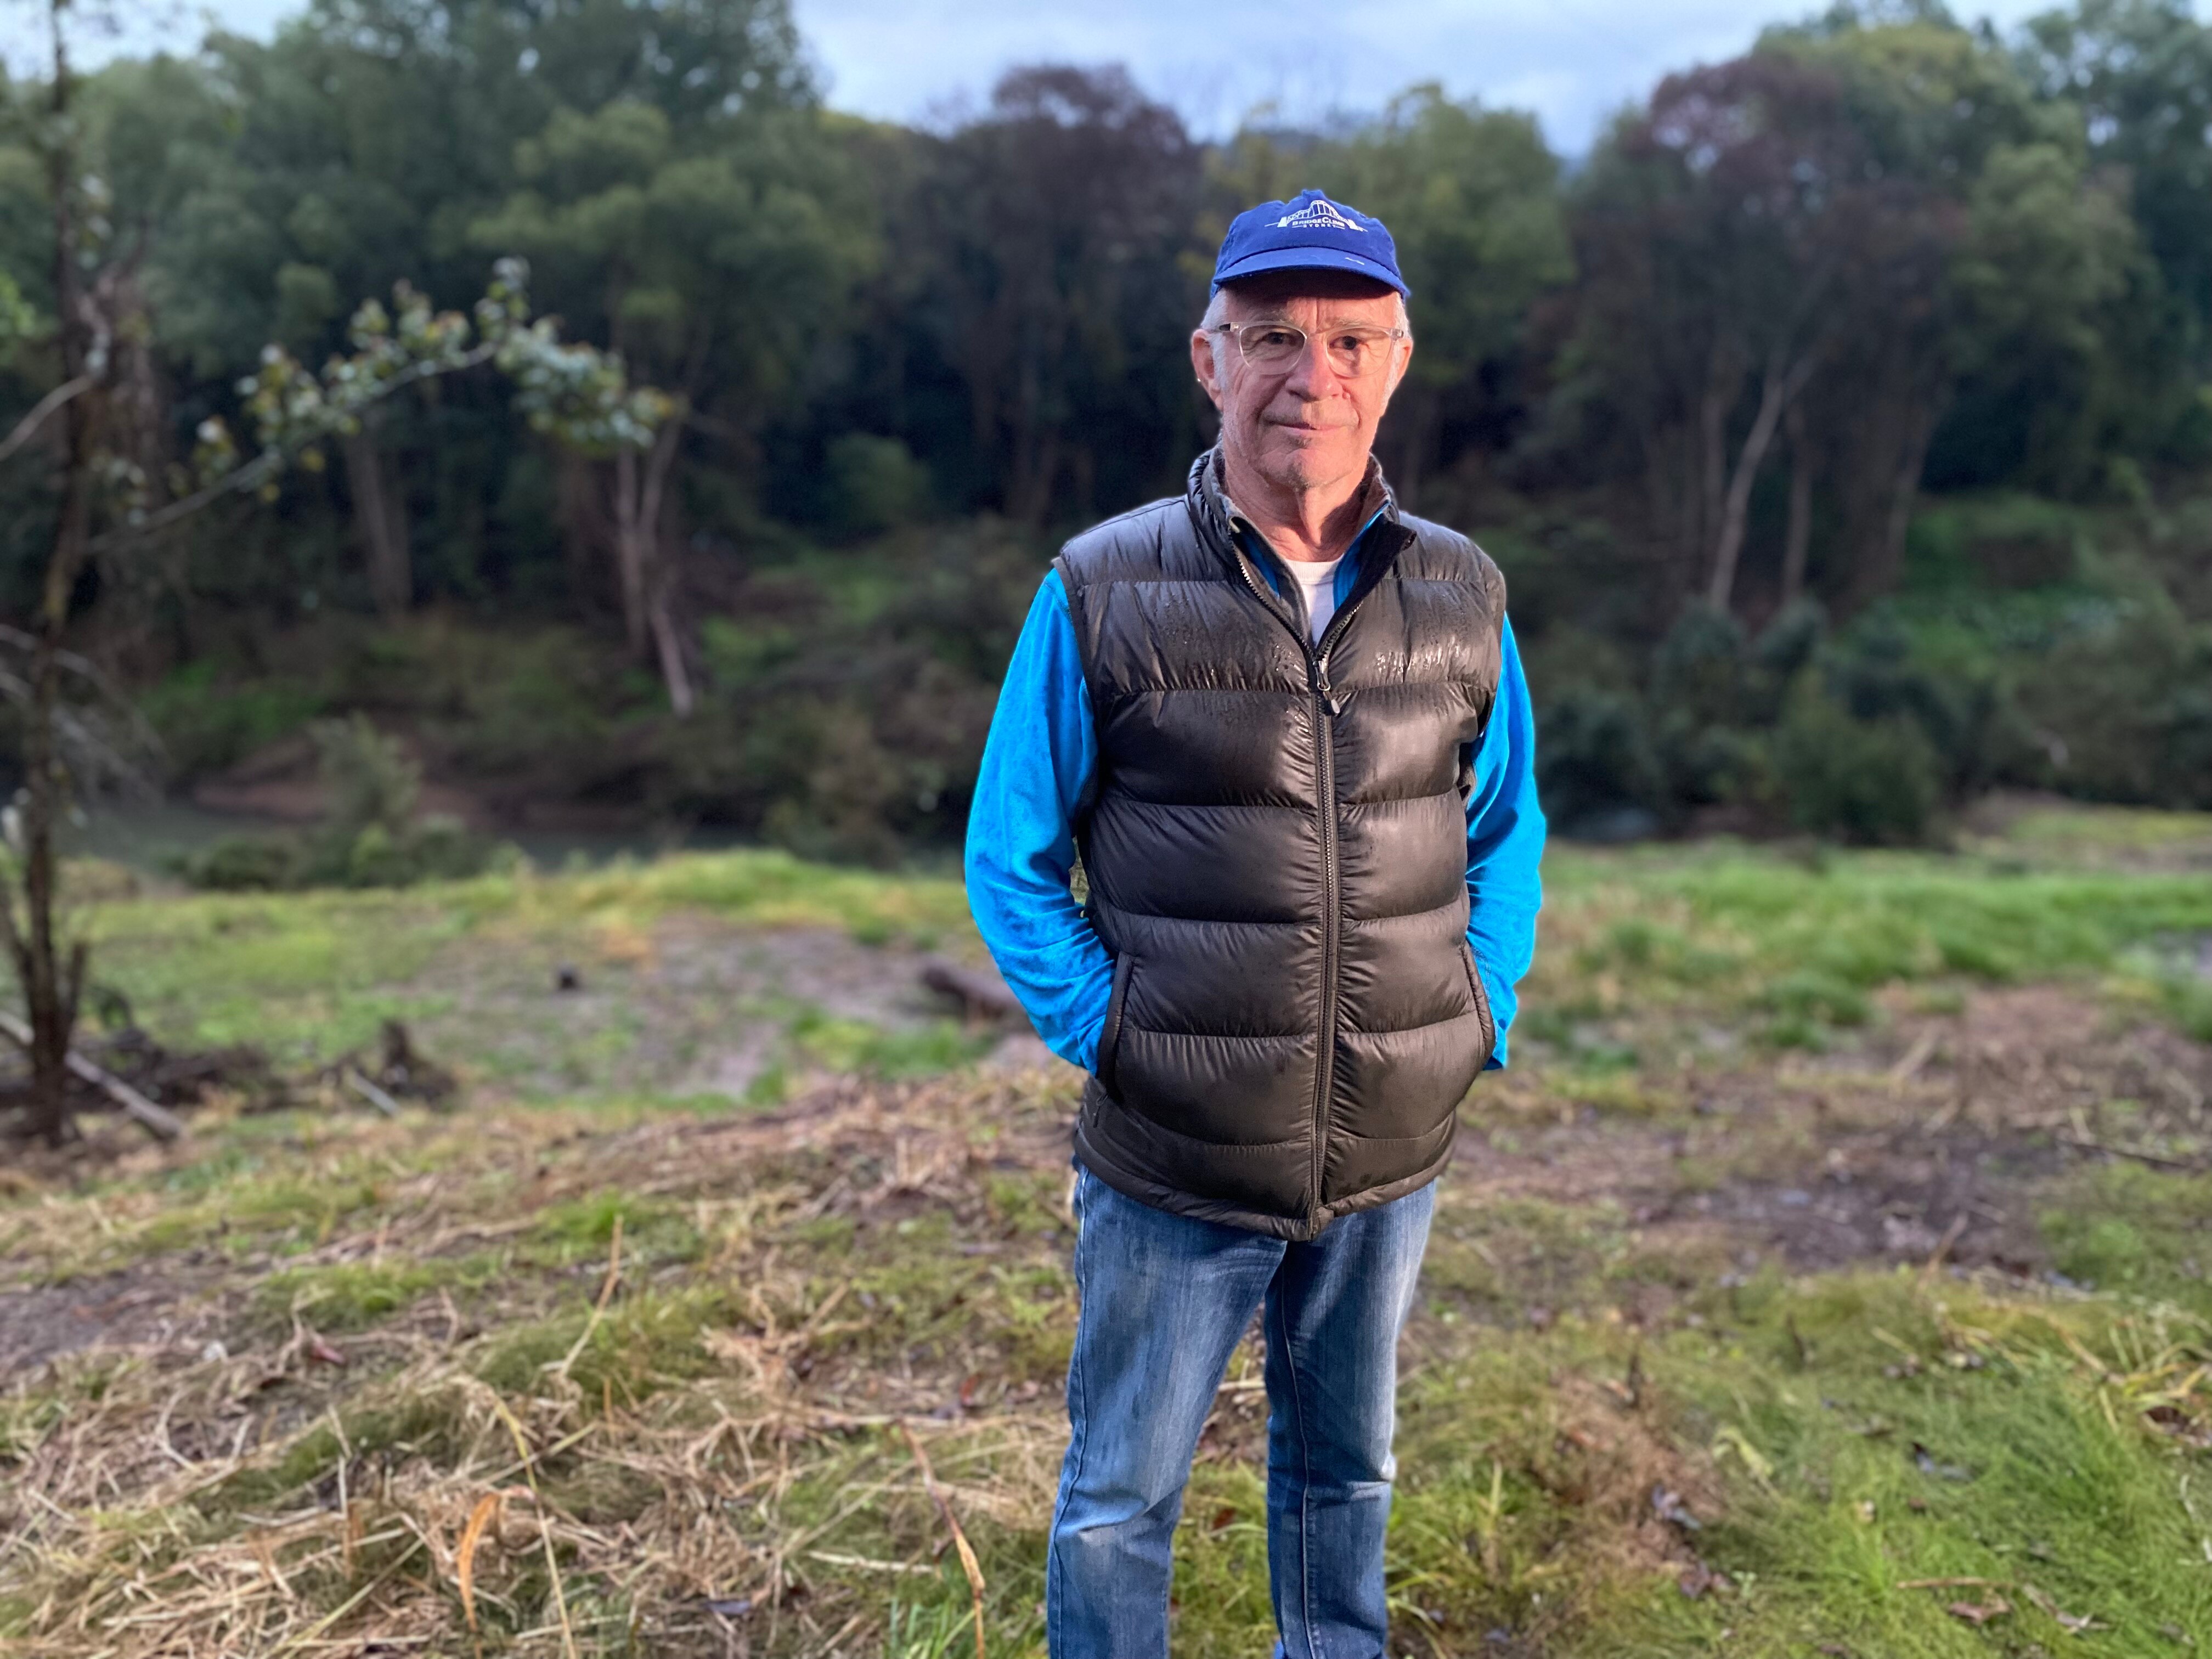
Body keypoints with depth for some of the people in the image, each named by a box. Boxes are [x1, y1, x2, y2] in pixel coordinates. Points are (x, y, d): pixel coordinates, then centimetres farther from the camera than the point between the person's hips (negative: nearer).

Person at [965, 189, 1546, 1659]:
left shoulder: (1464, 598, 0)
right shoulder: (1100, 595, -10)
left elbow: (1508, 831, 12)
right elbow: (1011, 860, -3)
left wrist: (1483, 1018, 2)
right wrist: (1098, 1027, -10)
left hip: (1392, 1164, 3)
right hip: (1170, 1171, -3)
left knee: (1345, 1471, 25)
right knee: (1119, 1499, 15)